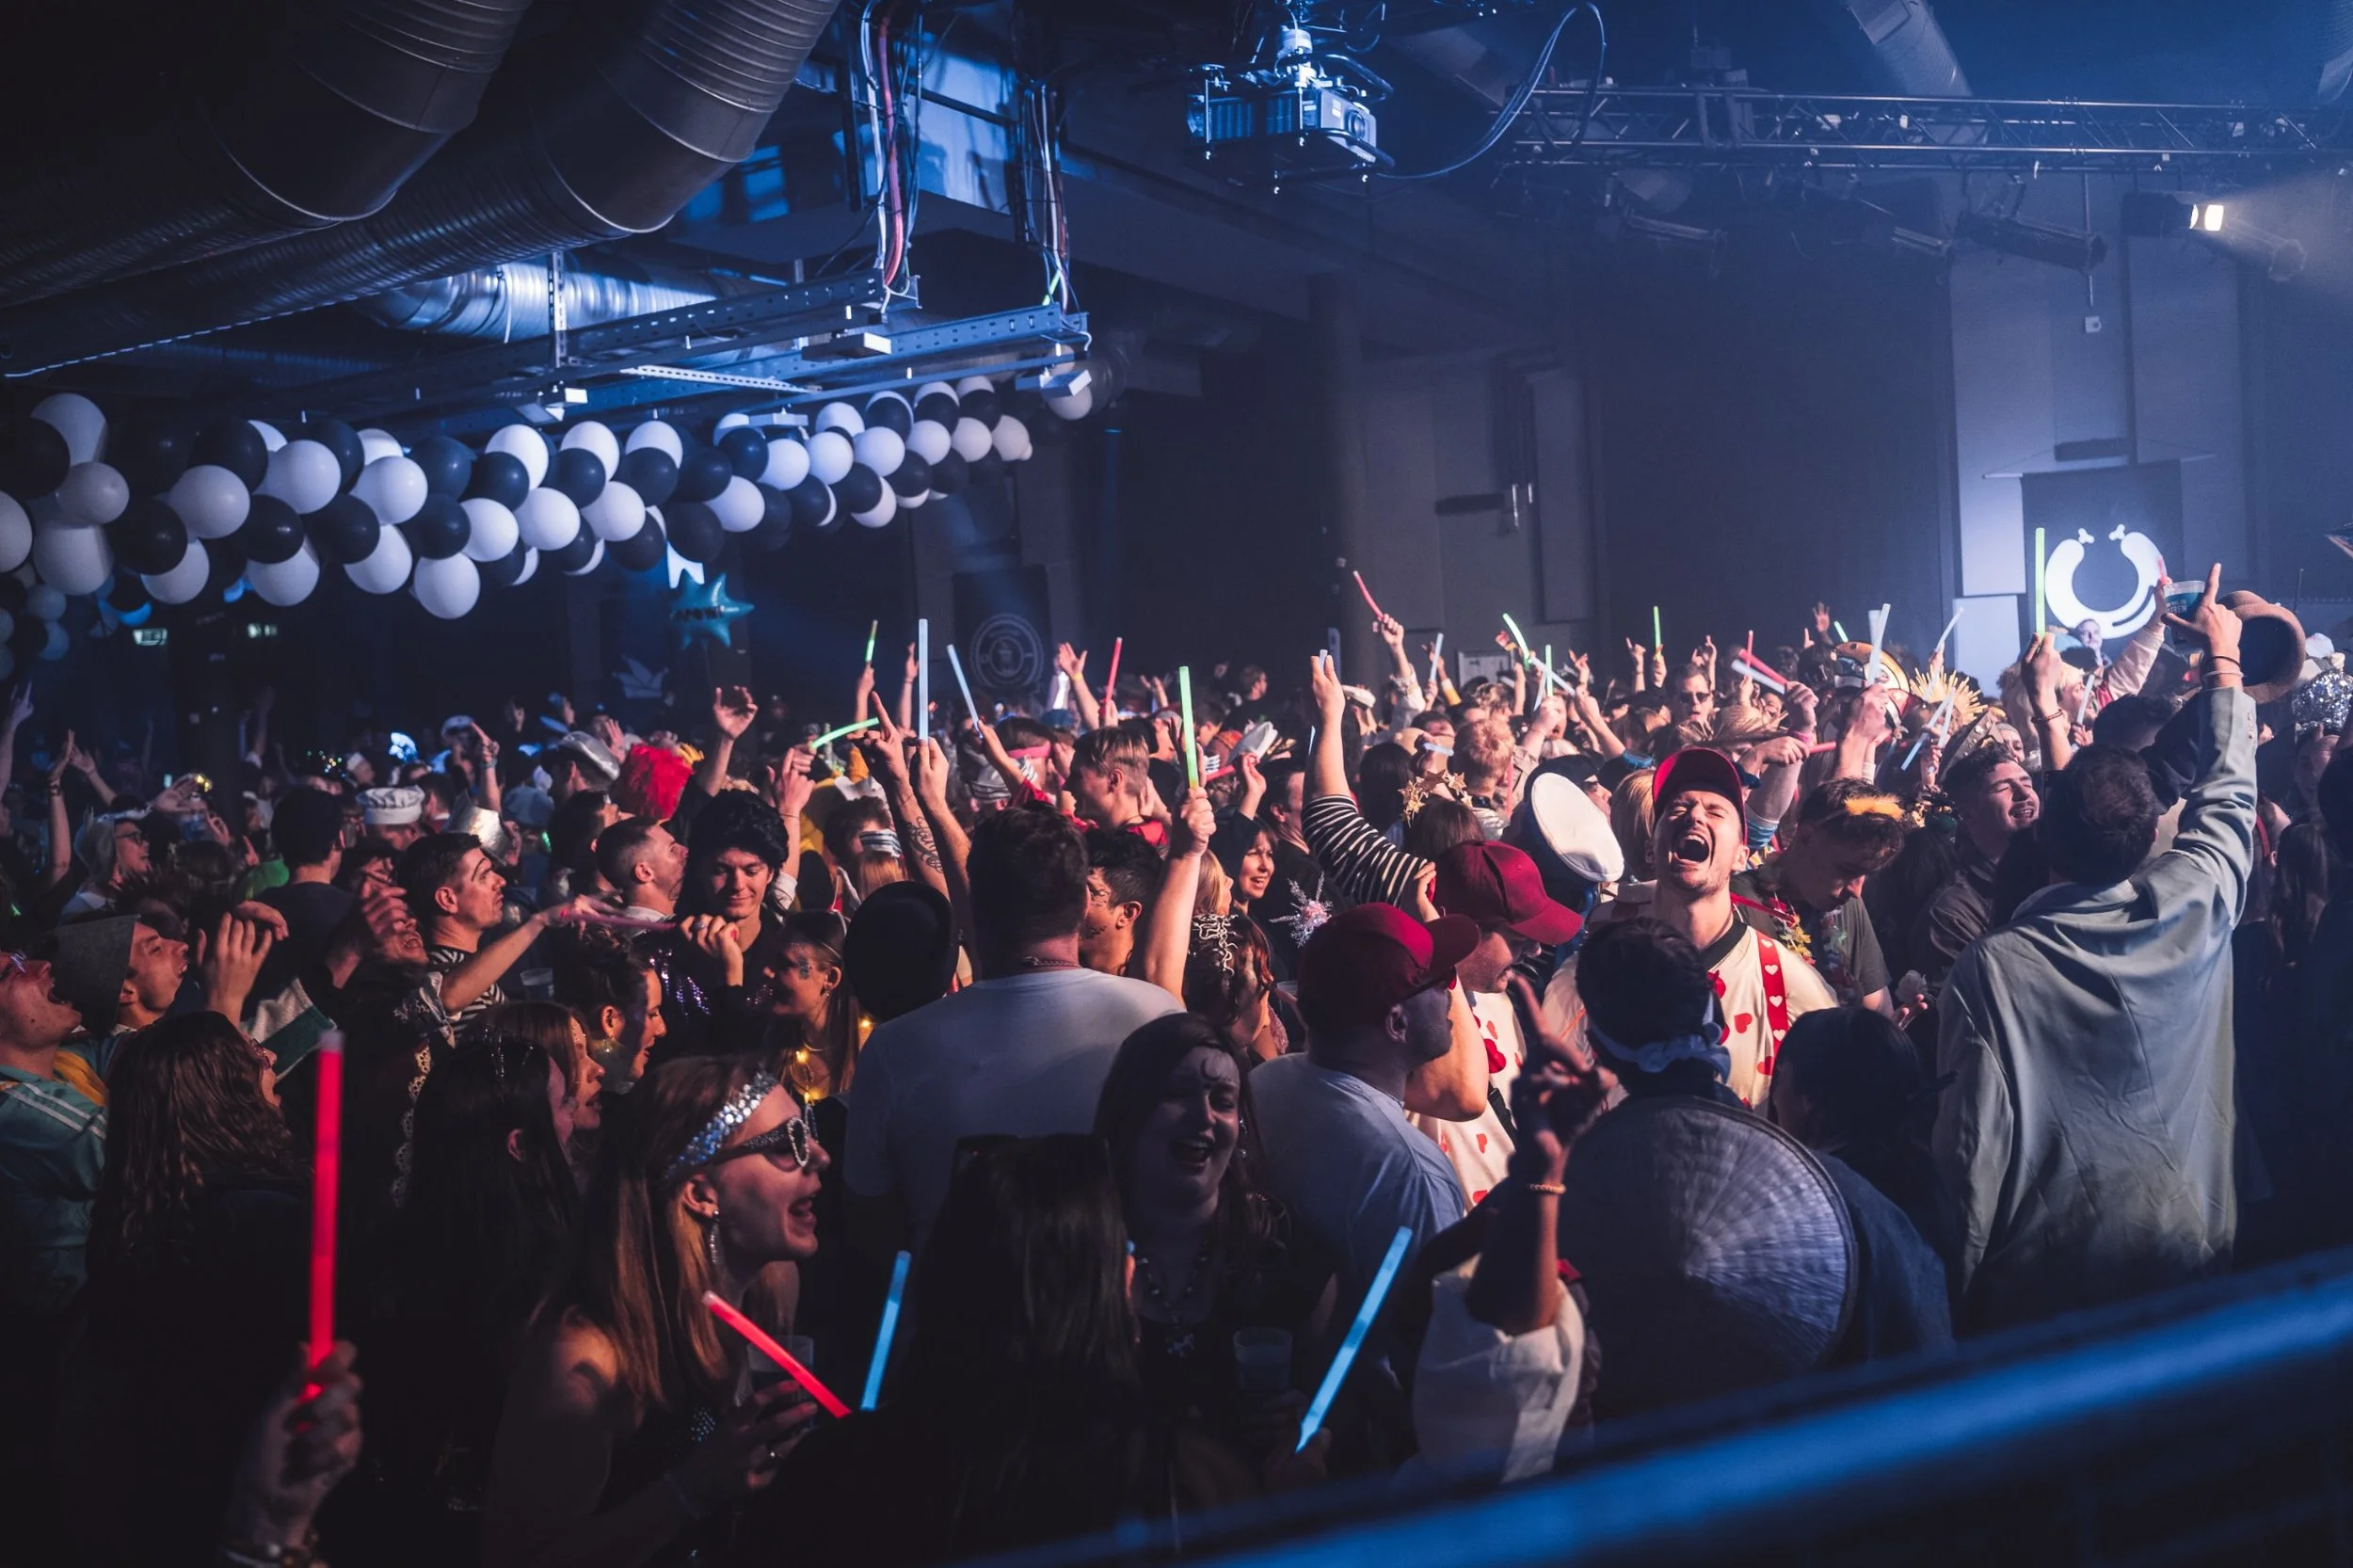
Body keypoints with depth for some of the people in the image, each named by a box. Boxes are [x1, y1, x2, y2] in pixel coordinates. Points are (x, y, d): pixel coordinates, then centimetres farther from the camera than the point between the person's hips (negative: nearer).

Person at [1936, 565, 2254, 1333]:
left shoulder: (1992, 967, -19)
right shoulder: (2197, 904, -9)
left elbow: (1976, 1142, -20)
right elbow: (2228, 795, 11)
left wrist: (1962, 1294, -10)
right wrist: (2224, 659, 25)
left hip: (2045, 1274, -4)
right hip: (2188, 1250, 4)